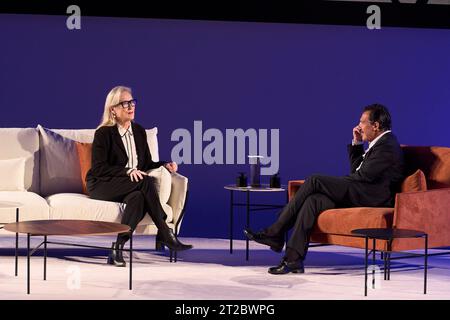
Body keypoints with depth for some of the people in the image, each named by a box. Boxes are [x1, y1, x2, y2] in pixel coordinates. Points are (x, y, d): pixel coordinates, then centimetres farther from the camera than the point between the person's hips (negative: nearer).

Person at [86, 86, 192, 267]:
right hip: (101, 186, -5)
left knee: (138, 197, -35)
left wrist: (164, 164, -3)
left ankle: (118, 248, -34)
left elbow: (147, 164, 18)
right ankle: (165, 234, -27)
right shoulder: (103, 133, -6)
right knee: (145, 182, -32)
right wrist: (127, 171, -26)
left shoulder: (139, 131, 12)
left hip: (132, 186, 5)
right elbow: (98, 168, -14)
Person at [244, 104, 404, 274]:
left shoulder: (387, 145, -10)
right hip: (357, 195, 10)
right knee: (313, 200, -13)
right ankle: (294, 259, -19)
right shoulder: (380, 143, 23)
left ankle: (275, 233, -12)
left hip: (371, 197, -10)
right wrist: (356, 143, 14)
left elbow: (364, 176, -16)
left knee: (314, 181, -16)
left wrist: (336, 184, -2)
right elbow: (356, 171, 25)